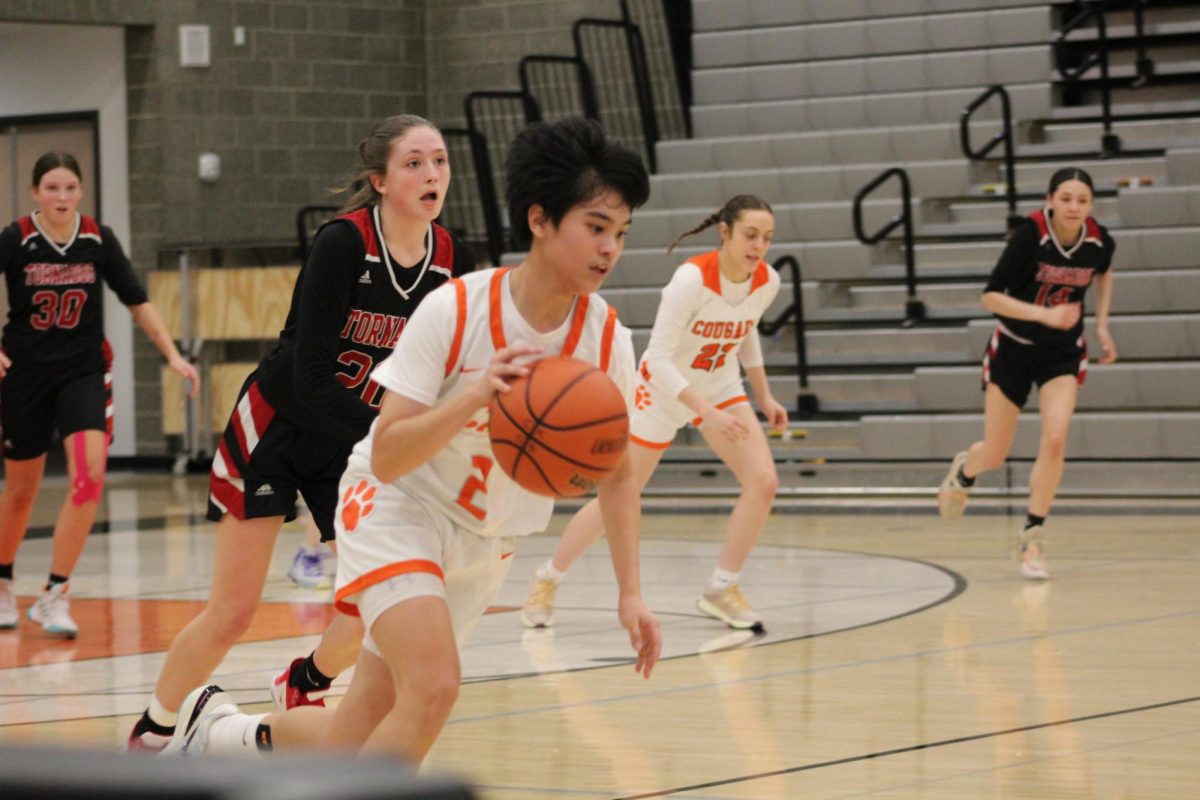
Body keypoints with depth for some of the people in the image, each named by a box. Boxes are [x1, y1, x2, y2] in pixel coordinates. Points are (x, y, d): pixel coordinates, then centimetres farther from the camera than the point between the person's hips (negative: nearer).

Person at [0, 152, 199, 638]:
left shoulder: (98, 240, -4)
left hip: (84, 370, 1)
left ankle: (55, 597, -11)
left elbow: (137, 302, 4)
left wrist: (173, 356, -3)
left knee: (89, 475, -19)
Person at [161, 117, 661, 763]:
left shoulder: (607, 341, -11)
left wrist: (630, 591, -5)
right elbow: (388, 457, -24)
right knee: (433, 687, -30)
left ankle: (217, 730, 33)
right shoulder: (455, 310, -22)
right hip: (397, 511, -5)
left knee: (350, 747, 3)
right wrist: (474, 396, -38)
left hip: (483, 543, 5)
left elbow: (616, 474, 3)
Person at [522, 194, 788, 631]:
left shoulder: (767, 282, -12)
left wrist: (764, 397, 11)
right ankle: (547, 580, 25)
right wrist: (707, 413, -39)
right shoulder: (692, 279, -31)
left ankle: (721, 589, -1)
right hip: (664, 391, -5)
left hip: (721, 388, 5)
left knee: (763, 481, -15)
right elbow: (659, 358, -32)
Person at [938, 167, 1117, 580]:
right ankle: (964, 470, 46)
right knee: (995, 456, 7)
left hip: (1063, 352, 2)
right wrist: (1044, 314, -37)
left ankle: (1031, 538, -1)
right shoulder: (1030, 235, -25)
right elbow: (991, 296, -25)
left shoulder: (1099, 241, -13)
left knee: (1055, 439, -19)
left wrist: (1102, 325, 4)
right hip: (1013, 348, -2)